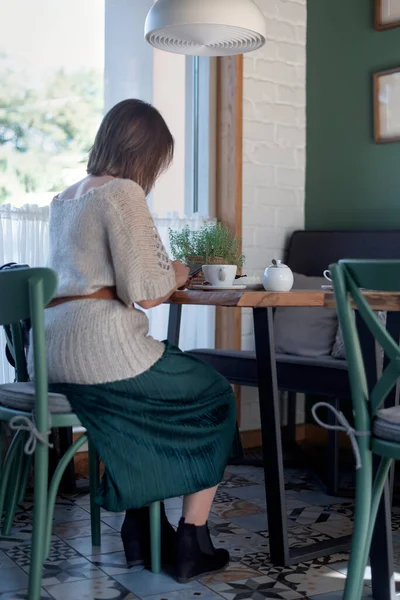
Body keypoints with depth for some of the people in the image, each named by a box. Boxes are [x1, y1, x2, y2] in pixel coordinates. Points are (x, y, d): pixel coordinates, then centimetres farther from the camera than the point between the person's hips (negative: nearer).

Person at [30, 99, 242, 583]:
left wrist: (161, 276, 24)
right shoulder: (123, 193, -10)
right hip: (99, 346, -9)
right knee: (214, 396, 14)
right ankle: (191, 542, 16)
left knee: (149, 399, 31)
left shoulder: (64, 198, 18)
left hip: (49, 355, 9)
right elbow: (144, 293, -16)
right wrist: (175, 277, 5)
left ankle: (140, 531, 29)